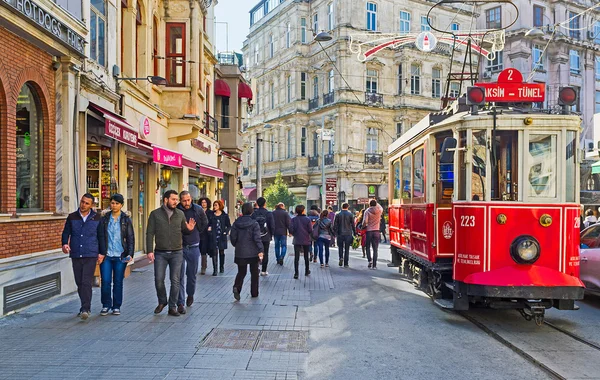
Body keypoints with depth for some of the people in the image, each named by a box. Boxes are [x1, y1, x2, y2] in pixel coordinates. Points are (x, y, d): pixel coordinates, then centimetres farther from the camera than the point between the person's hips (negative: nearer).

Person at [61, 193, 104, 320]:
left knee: (86, 282, -12)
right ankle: (85, 307, 22)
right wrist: (65, 244, -11)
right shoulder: (72, 217, 7)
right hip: (75, 255, 3)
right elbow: (66, 232, 9)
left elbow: (101, 236, 7)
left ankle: (85, 309, -12)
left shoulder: (97, 218, 3)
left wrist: (101, 253, 2)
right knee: (79, 283, 8)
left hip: (91, 255, -3)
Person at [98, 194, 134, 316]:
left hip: (120, 256, -1)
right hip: (106, 255, 1)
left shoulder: (126, 220, 3)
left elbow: (130, 238, 2)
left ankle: (116, 306, 17)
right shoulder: (104, 219, 6)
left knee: (118, 282, 5)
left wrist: (130, 254, -8)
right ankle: (106, 305, 15)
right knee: (105, 281, -3)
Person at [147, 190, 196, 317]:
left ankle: (172, 307, 15)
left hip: (177, 253, 1)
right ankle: (162, 302, 28)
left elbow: (184, 230, 15)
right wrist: (150, 251, -9)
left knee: (175, 281, 3)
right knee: (158, 280, 2)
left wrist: (189, 229, -10)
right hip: (160, 253, -1)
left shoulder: (180, 214, 6)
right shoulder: (155, 214, 0)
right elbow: (150, 233, -1)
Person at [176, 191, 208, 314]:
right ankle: (180, 303, 1)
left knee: (192, 274, 13)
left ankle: (190, 294, 38)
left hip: (194, 247, 2)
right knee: (180, 276, -4)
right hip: (180, 247, -2)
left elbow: (204, 223, 16)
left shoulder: (198, 210, -3)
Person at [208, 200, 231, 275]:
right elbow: (208, 224, 9)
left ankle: (222, 267, 27)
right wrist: (209, 228, -11)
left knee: (221, 252, 12)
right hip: (214, 237, 0)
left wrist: (226, 232, -8)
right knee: (214, 252, -7)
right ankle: (215, 269, -7)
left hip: (222, 237, 0)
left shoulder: (225, 216, 3)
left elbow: (229, 226, 7)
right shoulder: (211, 215, 6)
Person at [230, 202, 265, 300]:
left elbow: (233, 237, 3)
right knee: (254, 272, 13)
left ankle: (237, 287, -14)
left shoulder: (236, 223, 0)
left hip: (240, 252, 3)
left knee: (241, 272, 12)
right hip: (253, 252, -2)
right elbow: (257, 238, -16)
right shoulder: (254, 223, -10)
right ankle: (254, 293, 19)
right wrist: (260, 250, -15)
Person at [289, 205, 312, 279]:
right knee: (306, 256, 16)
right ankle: (307, 271, 30)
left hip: (297, 240, 0)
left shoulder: (293, 219, -7)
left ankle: (296, 273, -7)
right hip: (306, 240, 0)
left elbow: (291, 230, -10)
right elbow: (310, 230, -11)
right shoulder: (307, 219, -10)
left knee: (296, 257, 0)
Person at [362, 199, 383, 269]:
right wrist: (377, 203, 35)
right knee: (375, 249, 5)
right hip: (376, 231, 2)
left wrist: (363, 226, 2)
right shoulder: (379, 210, 1)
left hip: (369, 231, -2)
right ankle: (374, 265, 4)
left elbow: (365, 221, -16)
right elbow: (381, 208, 27)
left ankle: (370, 260, -3)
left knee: (368, 247, 15)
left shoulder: (367, 211, -6)